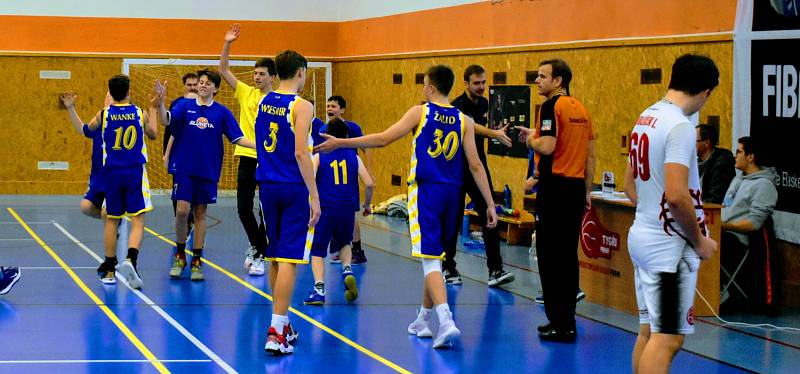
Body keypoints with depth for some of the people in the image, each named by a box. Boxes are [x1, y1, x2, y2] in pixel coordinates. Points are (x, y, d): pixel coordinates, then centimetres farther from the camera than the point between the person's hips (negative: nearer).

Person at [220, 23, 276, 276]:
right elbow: (224, 70, 5)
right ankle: (256, 246, 29)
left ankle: (258, 255, 9)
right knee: (244, 208, 7)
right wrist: (227, 43, -5)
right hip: (247, 158, 4)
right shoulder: (246, 93, 7)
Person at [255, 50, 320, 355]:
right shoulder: (301, 106, -11)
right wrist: (314, 196, -17)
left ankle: (282, 322, 27)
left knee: (275, 256, 16)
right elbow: (301, 153, -18)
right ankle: (276, 331, -12)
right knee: (288, 259, -7)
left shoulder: (263, 102, 9)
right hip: (294, 188, -7)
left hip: (268, 186, 7)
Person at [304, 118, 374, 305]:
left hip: (325, 208, -2)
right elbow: (369, 184, 1)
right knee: (344, 244, 28)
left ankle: (319, 288, -10)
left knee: (317, 251, 7)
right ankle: (347, 271, 1)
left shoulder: (319, 156, 2)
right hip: (347, 209, 2)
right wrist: (367, 205, 17)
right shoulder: (354, 157, 8)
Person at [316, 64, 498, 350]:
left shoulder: (420, 112, -3)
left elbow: (383, 139, -8)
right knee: (435, 257, 18)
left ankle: (446, 322, -26)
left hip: (425, 190, -4)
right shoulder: (464, 121, 7)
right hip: (451, 193, 4)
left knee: (431, 260, -8)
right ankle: (423, 321, 28)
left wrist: (340, 143, -1)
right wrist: (490, 204, 6)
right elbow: (475, 166, 3)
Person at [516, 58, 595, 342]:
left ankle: (559, 323, -4)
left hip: (555, 186, -8)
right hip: (576, 187, 8)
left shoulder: (552, 107, -11)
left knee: (551, 257, -3)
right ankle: (567, 321, 15)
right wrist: (587, 191, 21)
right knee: (568, 255, 12)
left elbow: (547, 147, -22)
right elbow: (590, 154, 16)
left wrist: (531, 138, -1)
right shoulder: (581, 109, 13)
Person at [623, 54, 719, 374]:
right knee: (668, 337, -7)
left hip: (642, 235, 9)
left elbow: (630, 184, 19)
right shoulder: (680, 126, -18)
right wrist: (700, 240, -12)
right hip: (669, 245, -9)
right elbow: (677, 196, -25)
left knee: (649, 331, 15)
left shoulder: (646, 118, 11)